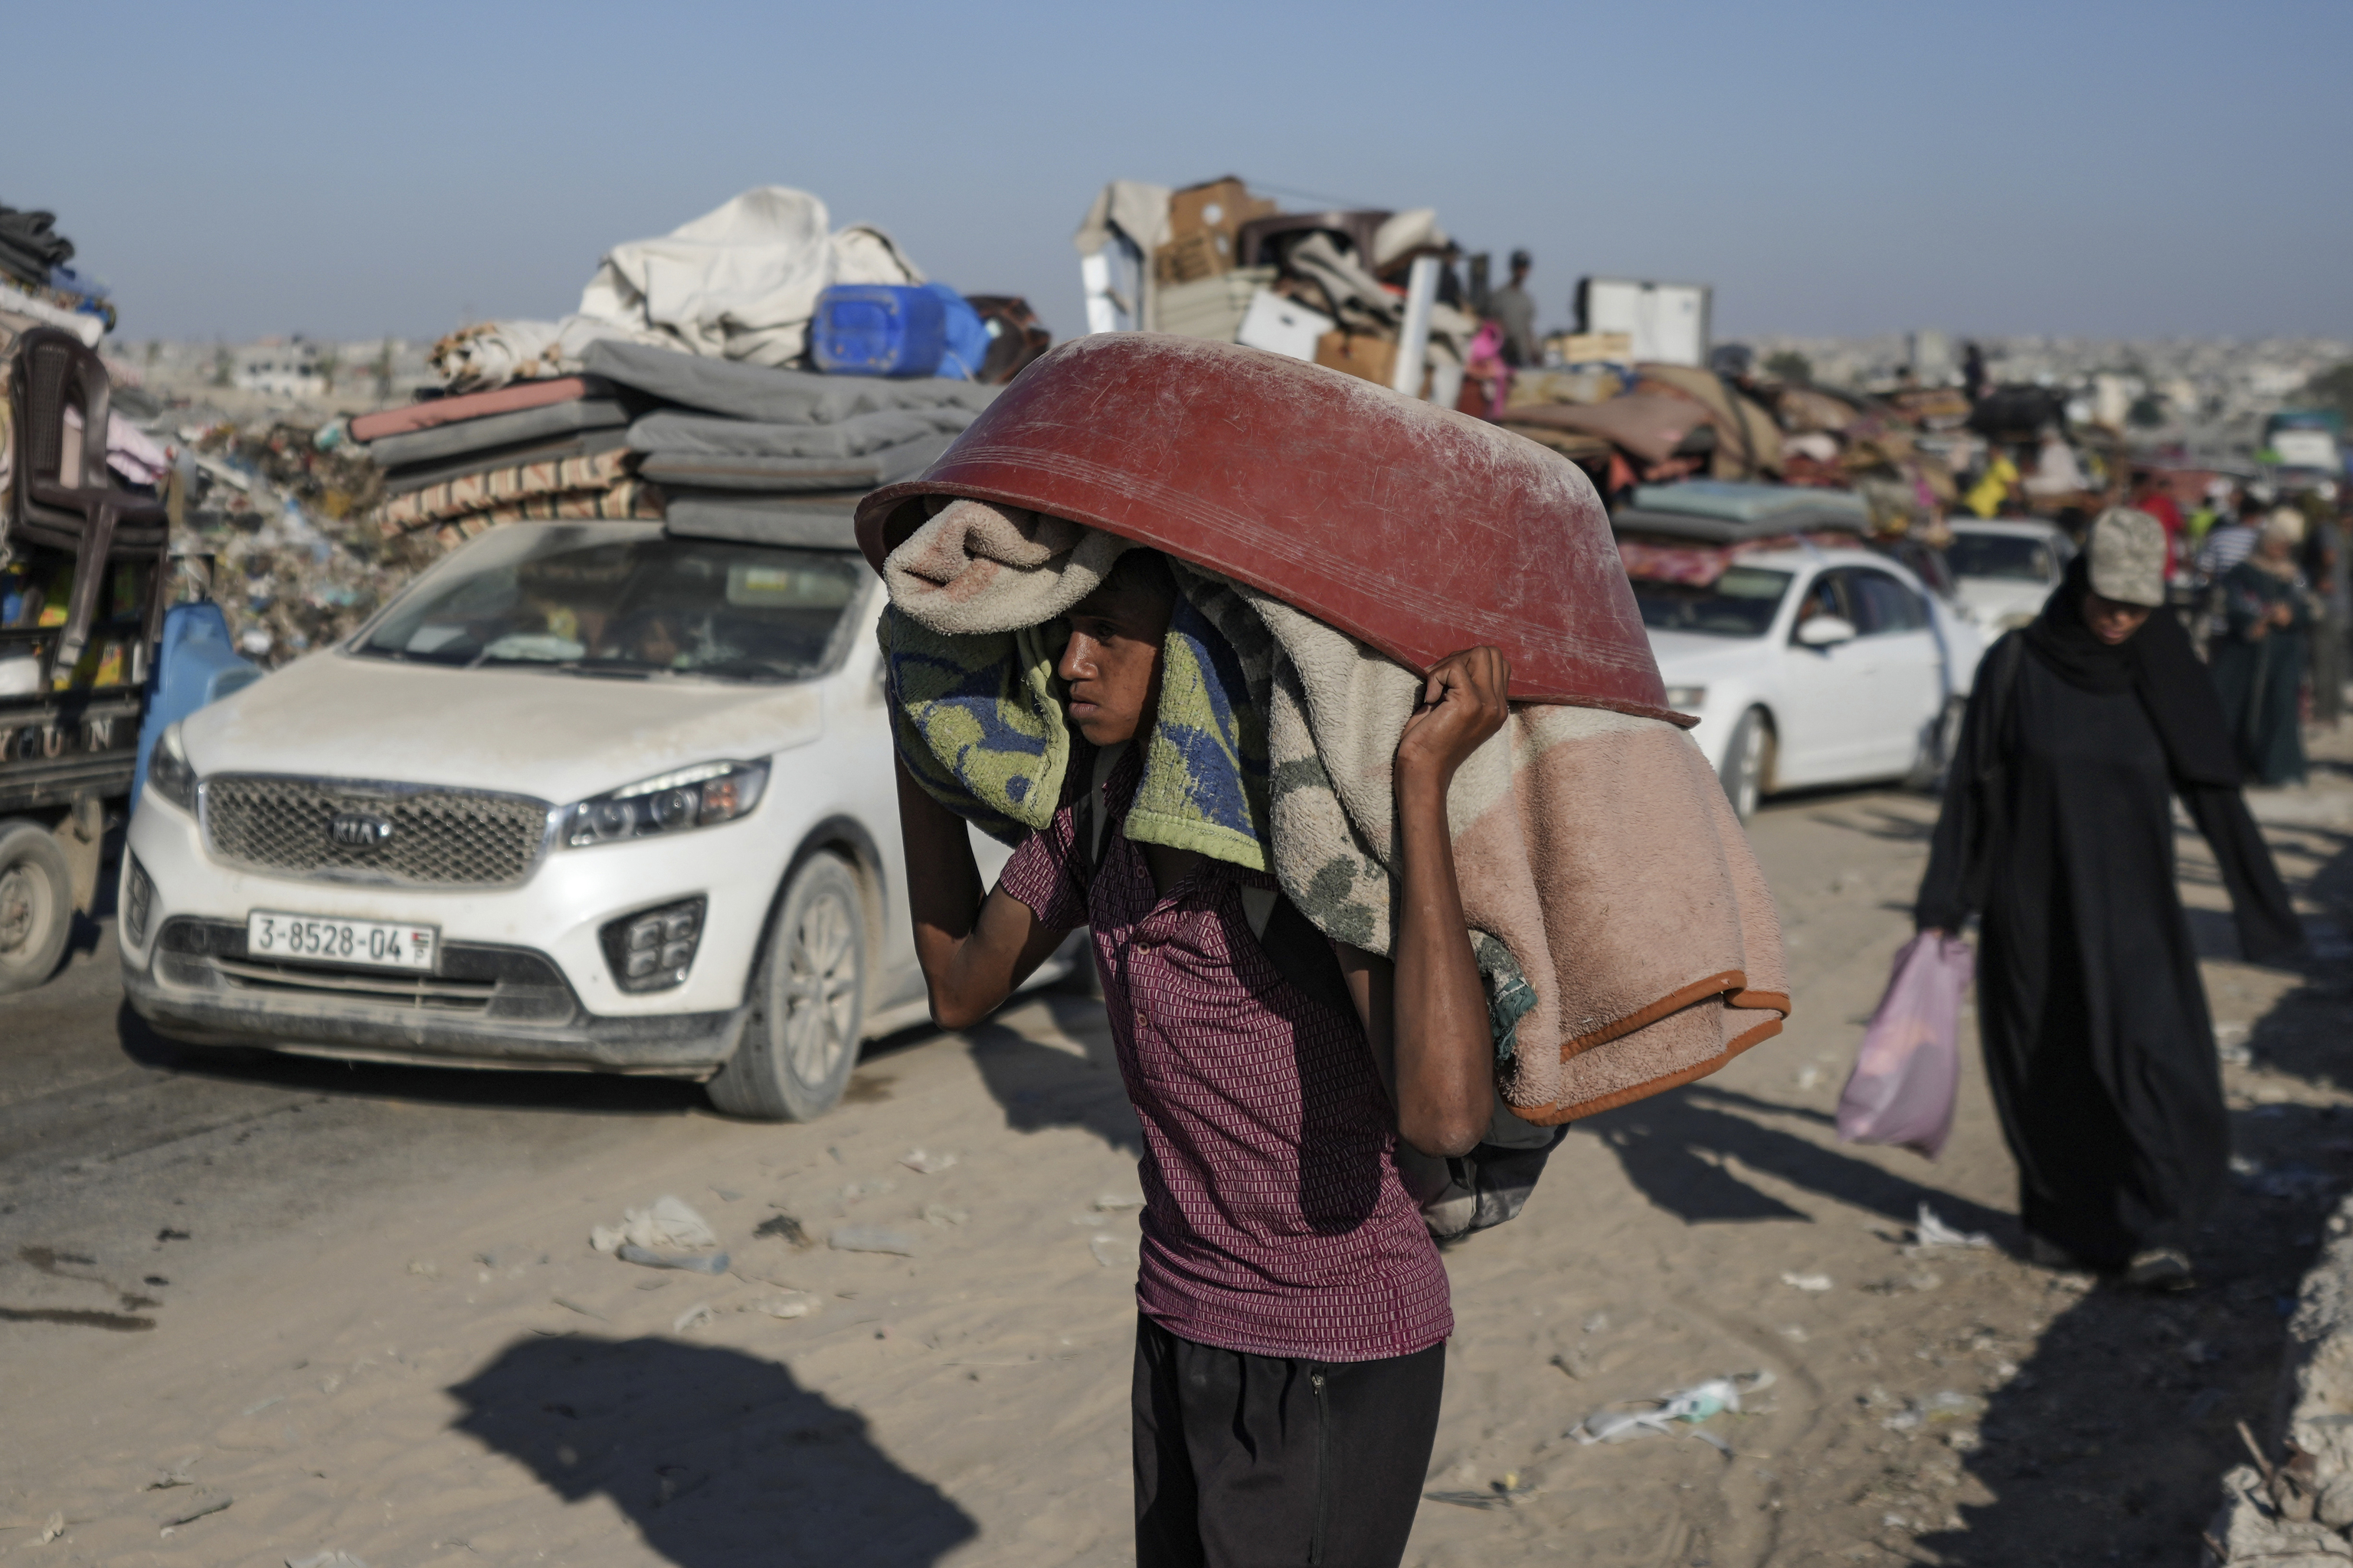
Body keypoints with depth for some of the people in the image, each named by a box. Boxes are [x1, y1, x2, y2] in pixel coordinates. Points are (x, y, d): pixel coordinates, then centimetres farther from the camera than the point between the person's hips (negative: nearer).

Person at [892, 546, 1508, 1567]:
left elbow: (1445, 1116, -41)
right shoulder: (1099, 793, -3)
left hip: (1340, 1358, -8)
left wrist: (1426, 780, -44)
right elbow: (962, 986, 12)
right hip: (1187, 1326, 8)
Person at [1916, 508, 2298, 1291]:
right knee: (2051, 1075, 8)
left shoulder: (2166, 674, -3)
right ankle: (2058, 1219, 26)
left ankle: (2148, 1234, -7)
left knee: (2149, 1058, -12)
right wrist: (1941, 907, -5)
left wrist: (2266, 901, 1)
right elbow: (1971, 787, -4)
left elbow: (2213, 790, 1)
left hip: (2131, 909, 1)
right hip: (2033, 905, -1)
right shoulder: (2015, 665, -7)